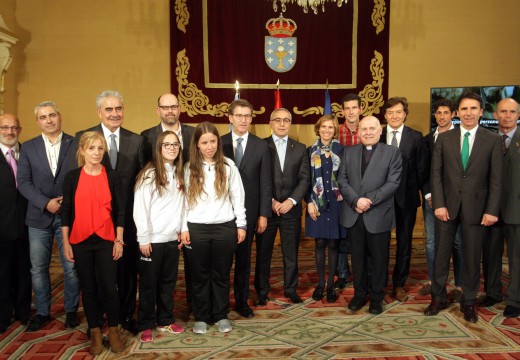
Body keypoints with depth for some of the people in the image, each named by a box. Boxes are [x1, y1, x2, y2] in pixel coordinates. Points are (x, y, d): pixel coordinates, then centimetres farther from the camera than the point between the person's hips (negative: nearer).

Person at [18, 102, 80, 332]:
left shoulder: (76, 144, 0)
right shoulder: (28, 147, 6)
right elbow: (23, 182, 0)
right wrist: (46, 203, -12)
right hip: (39, 217, 2)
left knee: (71, 268, 4)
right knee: (38, 269, 9)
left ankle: (71, 311, 22)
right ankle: (42, 312, 25)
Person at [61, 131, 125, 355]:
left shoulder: (112, 177, 0)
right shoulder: (72, 177, 0)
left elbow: (120, 210, 1)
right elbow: (66, 211, 2)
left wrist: (119, 240, -2)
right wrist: (66, 243, 0)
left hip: (106, 241, 0)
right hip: (80, 241, 1)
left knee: (109, 287, 0)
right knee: (88, 288, 9)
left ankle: (113, 331, 19)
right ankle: (95, 333, 23)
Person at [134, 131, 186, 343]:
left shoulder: (180, 174, 9)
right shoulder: (149, 174, -9)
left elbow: (181, 206, 10)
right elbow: (140, 208, -12)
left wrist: (182, 231, 5)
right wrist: (144, 238, -14)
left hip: (172, 238, 5)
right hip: (152, 239, -5)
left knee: (168, 282, 14)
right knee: (148, 283, 6)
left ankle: (165, 321, 28)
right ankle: (146, 326, 19)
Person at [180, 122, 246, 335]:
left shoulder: (228, 166, 2)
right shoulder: (189, 168, 2)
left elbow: (237, 197, 4)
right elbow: (184, 199, 3)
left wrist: (241, 224, 2)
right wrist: (183, 228, -1)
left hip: (225, 227, 0)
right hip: (197, 228, 0)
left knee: (222, 274, 10)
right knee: (200, 275, 9)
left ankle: (221, 315, 24)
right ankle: (201, 317, 23)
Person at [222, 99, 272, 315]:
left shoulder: (260, 146, 2)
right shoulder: (219, 143, 1)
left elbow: (265, 183, 1)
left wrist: (263, 214, -3)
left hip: (249, 210, 0)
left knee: (244, 258, 10)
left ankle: (241, 301, 25)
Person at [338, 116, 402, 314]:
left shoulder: (392, 152, 0)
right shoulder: (349, 151, 9)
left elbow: (393, 182, -8)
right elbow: (342, 179, 2)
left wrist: (370, 200, -17)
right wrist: (355, 200, -14)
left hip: (379, 215, -2)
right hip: (353, 215, 3)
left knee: (379, 258, 8)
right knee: (357, 257, 12)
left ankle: (377, 296, 24)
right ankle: (359, 294, 27)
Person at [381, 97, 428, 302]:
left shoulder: (416, 137, 0)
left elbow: (422, 168, 1)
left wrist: (413, 189, -3)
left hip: (406, 198, 1)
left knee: (404, 242, 10)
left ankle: (399, 284, 25)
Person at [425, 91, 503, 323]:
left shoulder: (493, 140, 1)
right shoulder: (444, 138, 4)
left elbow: (496, 179, -1)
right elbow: (436, 173, 1)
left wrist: (492, 210, -8)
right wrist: (439, 204, -7)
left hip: (476, 207, -1)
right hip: (447, 205, 1)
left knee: (472, 257, 8)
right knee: (441, 254, 8)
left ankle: (469, 302, 24)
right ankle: (438, 298, 24)